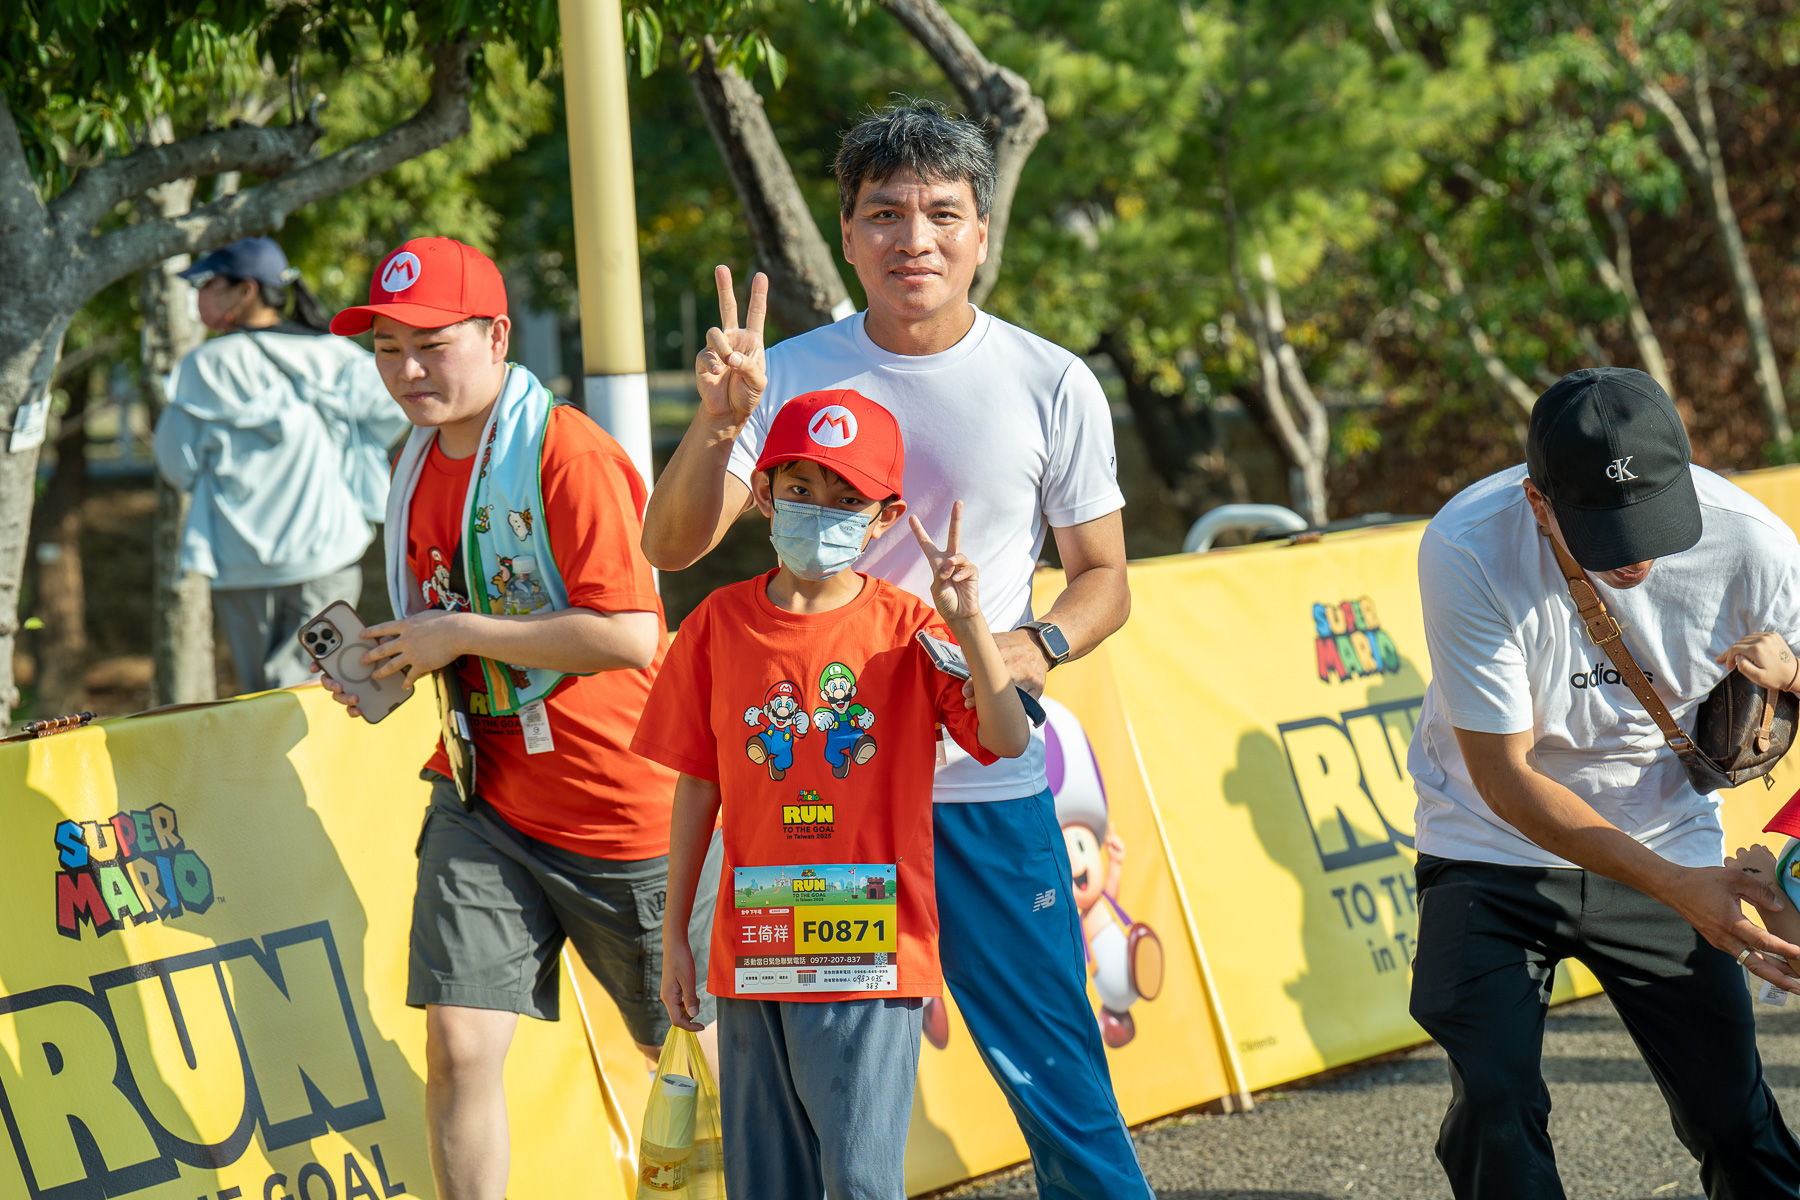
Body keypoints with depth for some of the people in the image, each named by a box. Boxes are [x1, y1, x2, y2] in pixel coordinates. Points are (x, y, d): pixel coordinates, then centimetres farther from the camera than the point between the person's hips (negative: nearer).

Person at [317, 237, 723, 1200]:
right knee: (458, 1040, -9)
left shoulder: (570, 455, -18)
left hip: (622, 806, -6)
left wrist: (459, 635, -21)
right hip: (485, 801, 6)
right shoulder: (420, 465, 8)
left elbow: (629, 635, -27)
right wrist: (386, 672, 4)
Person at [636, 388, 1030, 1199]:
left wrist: (968, 625, -23)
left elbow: (1009, 739, -11)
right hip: (753, 950, 3)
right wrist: (675, 935, 10)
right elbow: (698, 787, 9)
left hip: (872, 954, -3)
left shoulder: (906, 629, -2)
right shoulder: (720, 624, 4)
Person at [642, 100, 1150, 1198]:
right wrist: (719, 424, -23)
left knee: (1052, 1061, -2)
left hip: (986, 784, -1)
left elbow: (1103, 577, 8)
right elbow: (672, 546, -6)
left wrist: (1037, 645, -13)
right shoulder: (790, 377, 2)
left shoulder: (1053, 387, 1)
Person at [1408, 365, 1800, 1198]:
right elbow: (1506, 777, -23)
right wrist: (1678, 888, -30)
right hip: (1495, 847, -2)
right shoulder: (1466, 552, -27)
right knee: (1495, 1100, -16)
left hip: (1667, 841, 2)